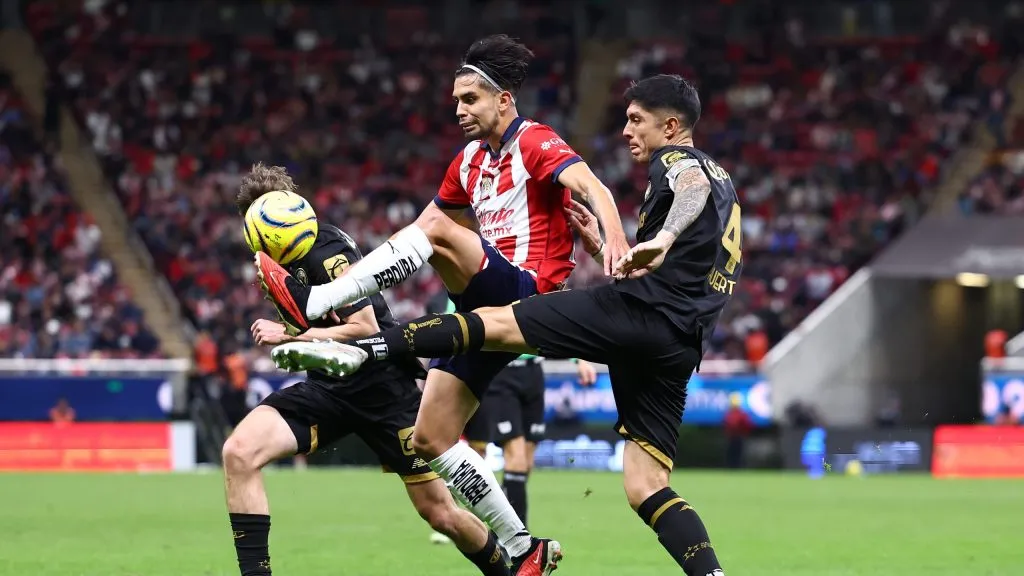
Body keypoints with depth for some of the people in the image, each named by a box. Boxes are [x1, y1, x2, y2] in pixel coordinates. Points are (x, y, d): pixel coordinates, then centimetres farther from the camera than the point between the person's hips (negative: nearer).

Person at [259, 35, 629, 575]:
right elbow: (412, 235, 25)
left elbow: (588, 184, -25)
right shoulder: (470, 161, 19)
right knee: (431, 439, 3)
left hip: (525, 291, -9)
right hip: (486, 308, 9)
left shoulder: (535, 143, -5)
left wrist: (613, 235, -45)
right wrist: (355, 271, 14)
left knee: (436, 230, -29)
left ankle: (311, 304, -32)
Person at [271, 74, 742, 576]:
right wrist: (604, 245, 35)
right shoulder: (721, 182, 33)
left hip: (634, 309, -8)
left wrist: (661, 239, -41)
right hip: (681, 346, 8)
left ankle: (362, 350, -22)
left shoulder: (675, 159, 6)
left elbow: (694, 185, -22)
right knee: (645, 490, 4)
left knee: (491, 323, -8)